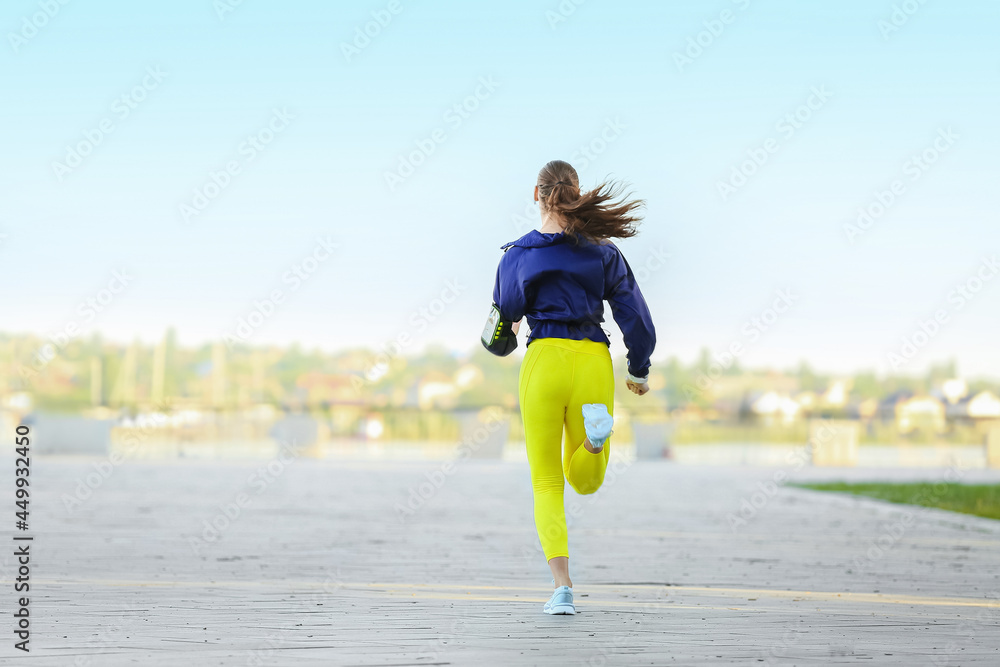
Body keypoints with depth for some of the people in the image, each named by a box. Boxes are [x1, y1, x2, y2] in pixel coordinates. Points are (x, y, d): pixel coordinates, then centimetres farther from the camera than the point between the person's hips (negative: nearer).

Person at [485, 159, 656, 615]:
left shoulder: (517, 255, 3)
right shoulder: (603, 252, 7)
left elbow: (500, 332, 10)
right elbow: (636, 317, 7)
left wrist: (504, 330, 35)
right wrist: (639, 372, 21)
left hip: (544, 359, -1)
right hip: (594, 361, 1)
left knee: (547, 485, 7)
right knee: (585, 481, 18)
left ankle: (562, 589, -9)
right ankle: (594, 426, -17)